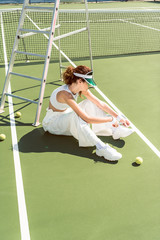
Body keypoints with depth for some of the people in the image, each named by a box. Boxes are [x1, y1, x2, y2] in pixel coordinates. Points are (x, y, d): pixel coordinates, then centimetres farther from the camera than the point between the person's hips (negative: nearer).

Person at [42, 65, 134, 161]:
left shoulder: (81, 88, -10)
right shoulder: (65, 94, -35)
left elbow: (100, 103, -6)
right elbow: (87, 119, -38)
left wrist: (118, 117, -12)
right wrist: (111, 119, -31)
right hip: (52, 123, -8)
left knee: (90, 103, -8)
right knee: (76, 115, -37)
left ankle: (115, 130, -11)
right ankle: (101, 147, -45)